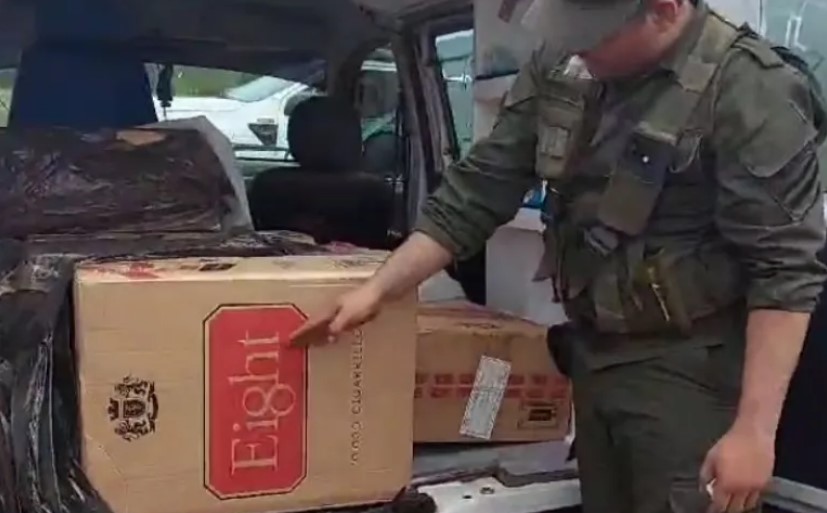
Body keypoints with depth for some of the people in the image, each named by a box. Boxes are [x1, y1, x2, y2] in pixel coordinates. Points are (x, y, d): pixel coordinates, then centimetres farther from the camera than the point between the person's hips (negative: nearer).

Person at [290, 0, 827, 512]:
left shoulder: (751, 90, -17)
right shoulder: (560, 68, 2)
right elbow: (480, 189, 7)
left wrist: (754, 428, -22)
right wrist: (378, 289, 4)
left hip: (688, 369, -6)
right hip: (594, 356, 6)